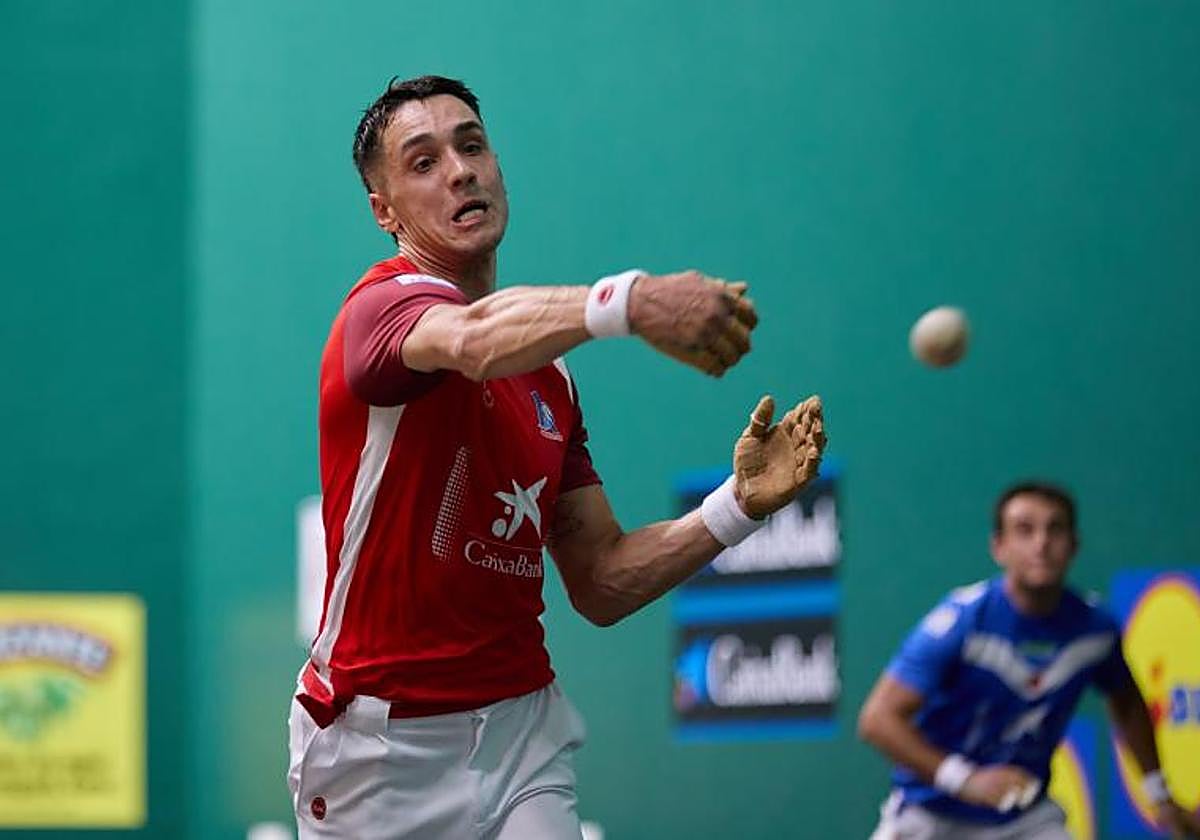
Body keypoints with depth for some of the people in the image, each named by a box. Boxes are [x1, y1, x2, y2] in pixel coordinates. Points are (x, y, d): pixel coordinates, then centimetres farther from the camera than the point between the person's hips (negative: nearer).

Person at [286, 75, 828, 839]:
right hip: (381, 741, -5)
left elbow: (601, 584, 12)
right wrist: (627, 302, -53)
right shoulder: (384, 304, -10)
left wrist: (739, 506, -4)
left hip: (524, 727, 5)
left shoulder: (550, 374, 12)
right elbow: (476, 340, -35)